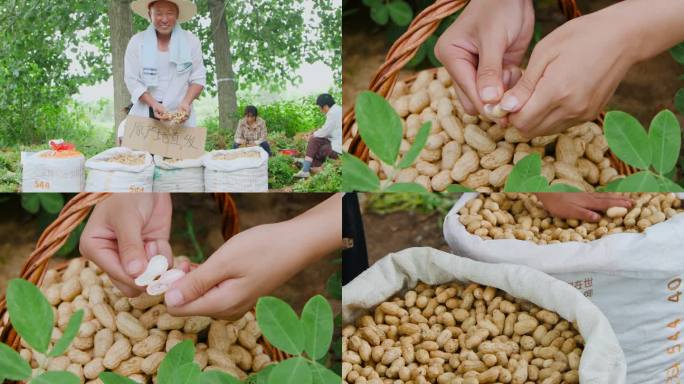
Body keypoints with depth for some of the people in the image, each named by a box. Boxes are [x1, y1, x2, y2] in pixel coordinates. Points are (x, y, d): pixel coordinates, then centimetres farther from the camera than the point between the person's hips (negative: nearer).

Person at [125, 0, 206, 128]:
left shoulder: (191, 41, 3)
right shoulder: (136, 42, 2)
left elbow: (198, 78, 5)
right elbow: (132, 80, 0)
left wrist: (186, 103, -13)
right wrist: (153, 104, -15)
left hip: (180, 115, 0)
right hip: (144, 116, 0)